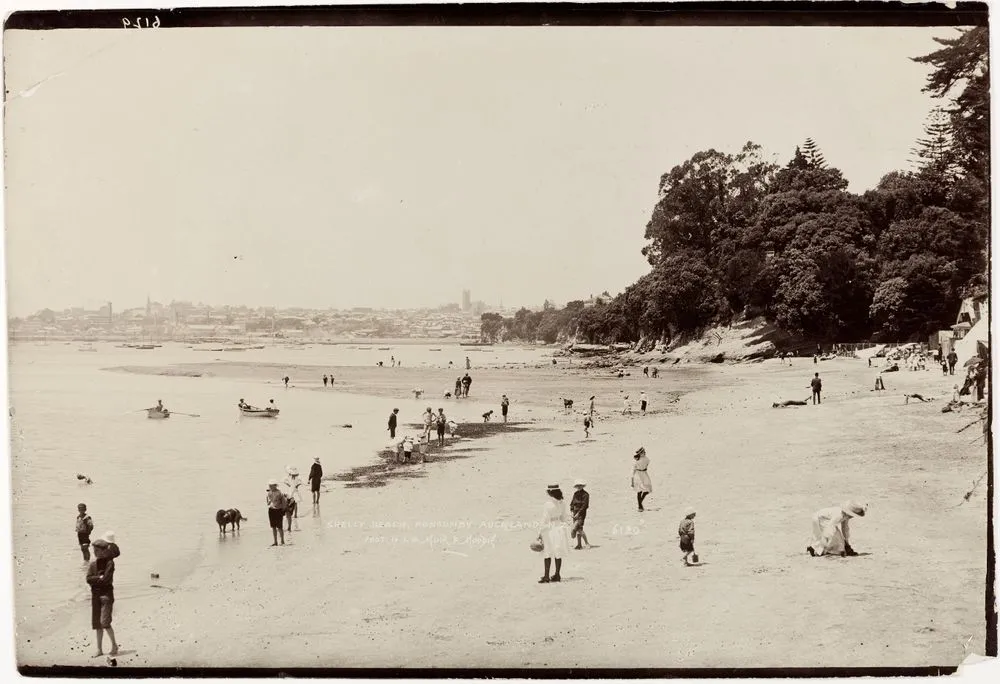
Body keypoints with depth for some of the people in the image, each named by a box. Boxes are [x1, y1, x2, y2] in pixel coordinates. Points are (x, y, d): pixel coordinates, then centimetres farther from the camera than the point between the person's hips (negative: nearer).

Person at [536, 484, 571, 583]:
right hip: (560, 527, 6)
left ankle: (546, 577, 6)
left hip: (550, 530, -6)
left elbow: (545, 520, -15)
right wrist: (566, 527, 21)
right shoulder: (562, 503, 0)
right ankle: (557, 575, 19)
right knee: (558, 554, 13)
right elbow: (564, 517, 9)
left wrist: (541, 533, -9)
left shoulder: (548, 504, -18)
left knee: (548, 554, 3)